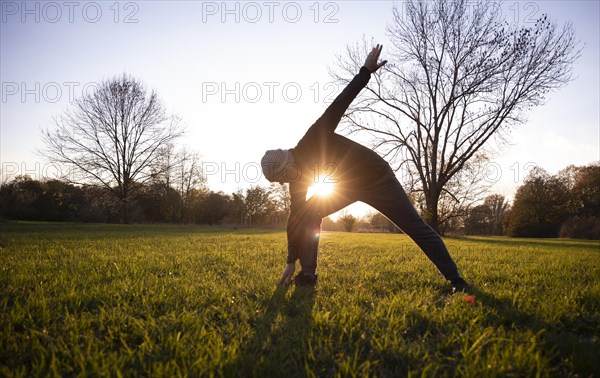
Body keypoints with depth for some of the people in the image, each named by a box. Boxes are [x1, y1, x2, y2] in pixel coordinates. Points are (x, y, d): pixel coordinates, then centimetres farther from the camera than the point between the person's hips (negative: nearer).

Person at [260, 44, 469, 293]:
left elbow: (338, 106, -30)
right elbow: (296, 217, -4)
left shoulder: (313, 141, -26)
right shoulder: (298, 179, -5)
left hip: (376, 178, -6)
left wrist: (366, 71, -36)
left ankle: (456, 280, 3)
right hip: (347, 185, 6)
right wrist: (292, 261, -4)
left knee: (416, 227, -6)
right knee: (308, 214, -7)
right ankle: (308, 276, -3)